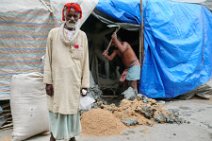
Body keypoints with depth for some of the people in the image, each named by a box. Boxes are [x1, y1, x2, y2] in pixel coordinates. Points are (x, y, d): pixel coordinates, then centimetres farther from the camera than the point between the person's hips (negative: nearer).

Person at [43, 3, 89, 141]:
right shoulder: (54, 33, -1)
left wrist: (85, 83, 1)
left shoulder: (82, 36, 2)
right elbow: (48, 59, 0)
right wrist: (48, 81, -4)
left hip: (74, 81, 1)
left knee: (73, 108, 10)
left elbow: (85, 61, 3)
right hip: (57, 80, -1)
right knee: (56, 109, 6)